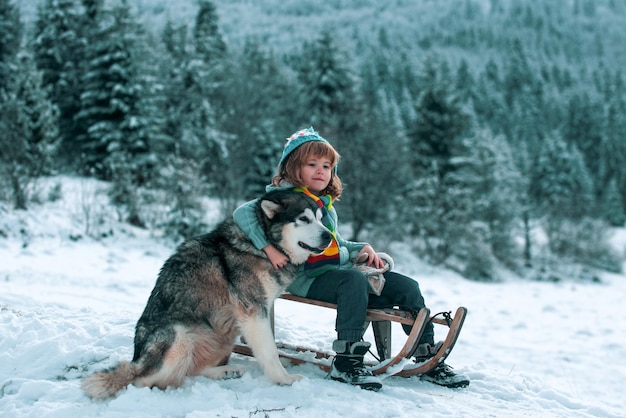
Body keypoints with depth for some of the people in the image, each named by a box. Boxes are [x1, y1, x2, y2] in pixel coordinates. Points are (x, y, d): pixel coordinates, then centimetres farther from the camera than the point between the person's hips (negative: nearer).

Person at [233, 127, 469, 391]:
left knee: (407, 287, -4)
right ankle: (346, 362, -35)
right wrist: (268, 248, -29)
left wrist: (362, 248, 10)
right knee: (353, 280, -38)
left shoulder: (326, 205, 21)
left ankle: (429, 359, 1)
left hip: (341, 268, 8)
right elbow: (242, 213, -18)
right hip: (308, 278, -8)